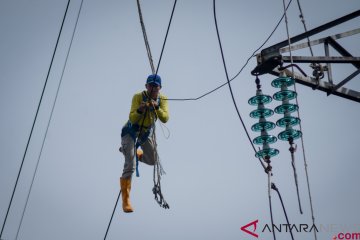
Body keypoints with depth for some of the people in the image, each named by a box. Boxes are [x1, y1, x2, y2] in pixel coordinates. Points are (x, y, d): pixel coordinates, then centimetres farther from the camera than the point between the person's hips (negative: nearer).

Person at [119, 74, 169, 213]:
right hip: (130, 132, -5)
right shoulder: (138, 97, -25)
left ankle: (128, 151, 42)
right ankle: (125, 201, -5)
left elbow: (165, 119, -25)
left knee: (152, 161, 18)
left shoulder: (162, 99, -13)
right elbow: (132, 119, -31)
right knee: (130, 167, -14)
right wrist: (140, 110, -49)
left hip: (147, 133, 5)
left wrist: (156, 107, -41)